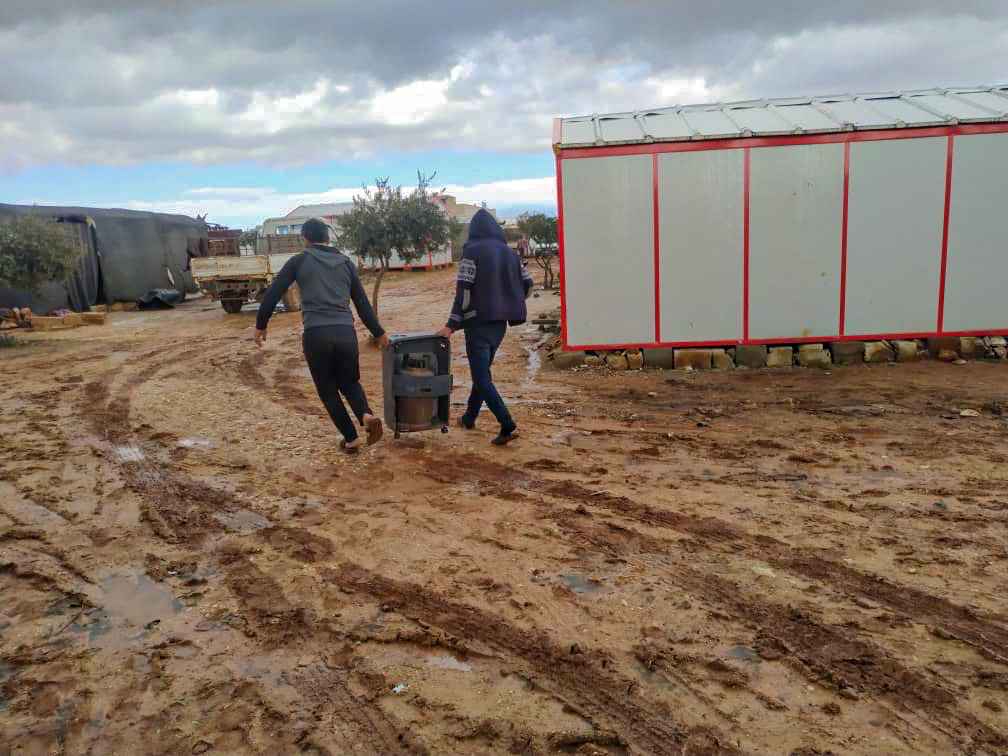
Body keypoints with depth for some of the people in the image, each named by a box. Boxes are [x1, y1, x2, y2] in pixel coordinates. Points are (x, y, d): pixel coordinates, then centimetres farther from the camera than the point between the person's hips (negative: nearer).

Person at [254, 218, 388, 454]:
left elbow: (272, 293, 6)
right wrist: (379, 333, 23)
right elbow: (362, 302, 16)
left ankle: (351, 438, 15)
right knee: (349, 382, 21)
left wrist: (260, 325, 17)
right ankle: (367, 415, -7)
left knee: (328, 390, 15)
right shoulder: (345, 262, 15)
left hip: (316, 335, -2)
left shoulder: (299, 260, 8)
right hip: (346, 333, 3)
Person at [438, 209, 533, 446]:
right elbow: (527, 284, 10)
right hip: (501, 322, 7)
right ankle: (469, 418, 33)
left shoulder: (472, 251, -8)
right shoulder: (509, 253, 9)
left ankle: (508, 426, -14)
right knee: (482, 371, 20)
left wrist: (452, 325, -12)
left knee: (482, 378, -5)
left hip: (479, 322, -7)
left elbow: (464, 291, -14)